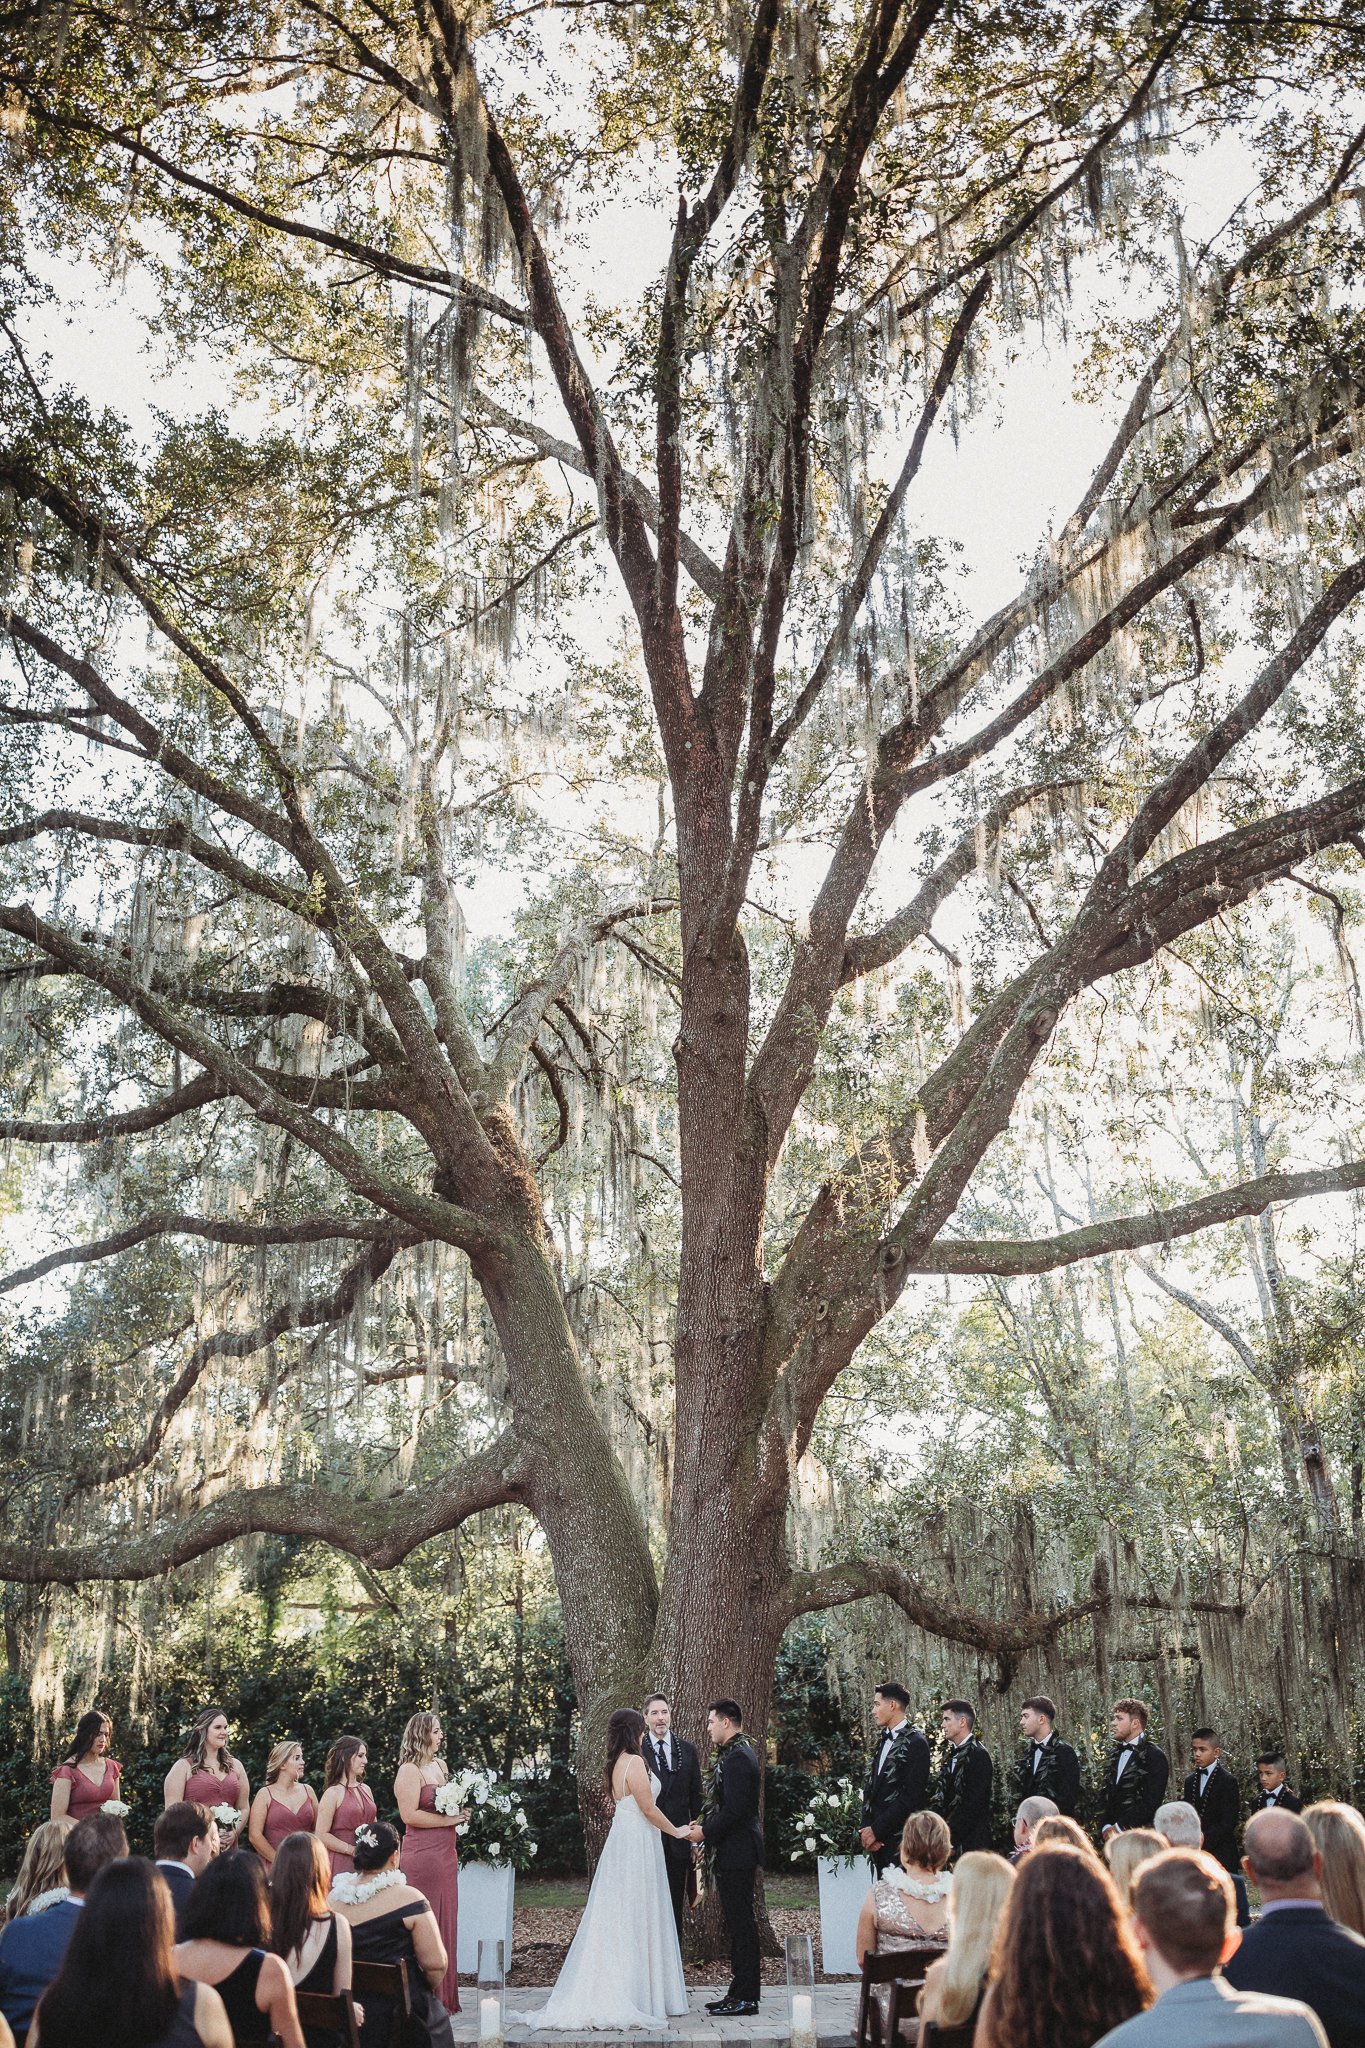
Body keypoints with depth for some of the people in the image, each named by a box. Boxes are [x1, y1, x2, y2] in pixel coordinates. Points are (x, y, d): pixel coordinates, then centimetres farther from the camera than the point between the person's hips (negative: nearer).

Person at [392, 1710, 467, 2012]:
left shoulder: (440, 1765, 14)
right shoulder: (410, 1770, -11)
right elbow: (409, 1815, -20)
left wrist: (461, 1813, 5)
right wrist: (449, 1819, -16)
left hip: (445, 1852, 8)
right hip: (422, 1854, -8)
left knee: (446, 1922, 10)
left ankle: (443, 1996, 18)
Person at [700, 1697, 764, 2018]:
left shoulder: (736, 1758, -18)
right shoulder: (737, 1754, 14)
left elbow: (734, 1810, -24)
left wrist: (705, 1831, -12)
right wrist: (706, 1825, 11)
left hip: (736, 1851, -10)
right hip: (734, 1850, 10)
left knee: (741, 1922, -4)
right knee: (738, 1922, 14)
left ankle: (746, 1997, 1)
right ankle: (740, 1992, 20)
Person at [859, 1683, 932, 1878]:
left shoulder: (916, 1743, -9)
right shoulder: (884, 1741, 15)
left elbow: (911, 1796, -15)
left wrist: (876, 1830, -12)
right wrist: (866, 1828, 1)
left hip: (900, 1838, -7)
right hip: (878, 1840, 7)